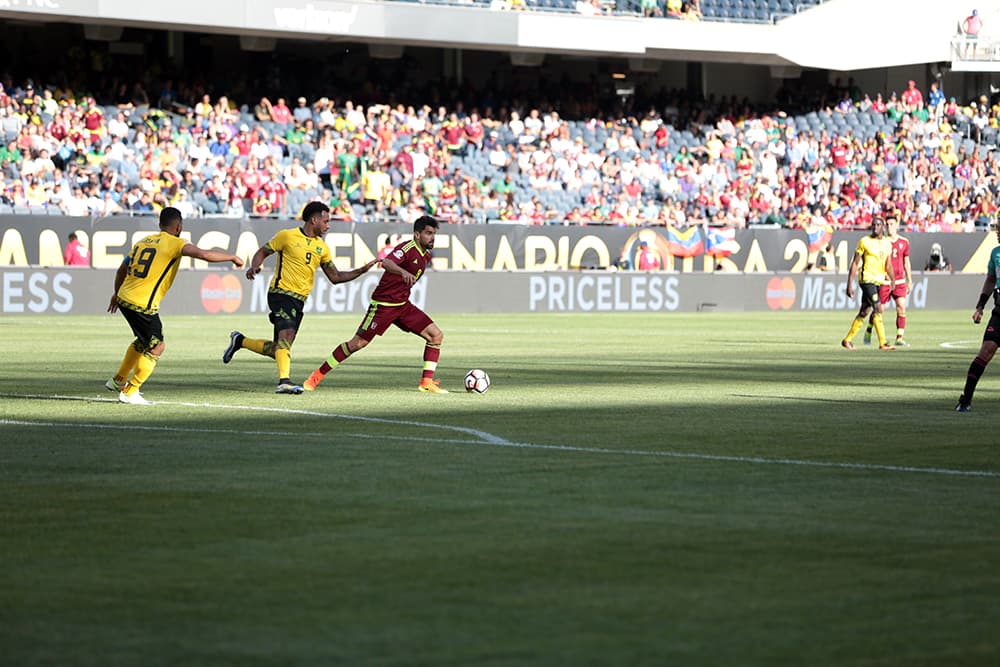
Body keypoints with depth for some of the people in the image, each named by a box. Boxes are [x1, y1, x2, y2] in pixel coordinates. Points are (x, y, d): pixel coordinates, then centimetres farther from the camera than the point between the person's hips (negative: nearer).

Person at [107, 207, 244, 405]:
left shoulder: (143, 242, 14)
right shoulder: (174, 243, -8)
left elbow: (121, 270, 22)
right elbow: (205, 254, -19)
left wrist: (117, 294, 38)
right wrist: (232, 257, -4)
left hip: (124, 298, 8)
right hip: (143, 305, -8)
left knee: (143, 341, 28)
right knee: (156, 347, 7)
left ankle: (118, 381, 37)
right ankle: (129, 392, 9)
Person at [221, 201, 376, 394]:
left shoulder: (322, 247, 14)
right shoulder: (287, 236, -2)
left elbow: (335, 277, 17)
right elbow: (263, 252, 5)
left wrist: (361, 270, 7)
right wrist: (254, 266, -16)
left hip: (299, 300, 7)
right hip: (281, 292, -7)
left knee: (277, 349, 8)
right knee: (286, 334, -27)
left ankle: (240, 341, 30)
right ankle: (284, 380, -34)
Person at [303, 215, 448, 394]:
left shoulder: (426, 255, 9)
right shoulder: (408, 248, -18)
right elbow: (386, 263, -39)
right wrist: (403, 272, -56)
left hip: (403, 305, 8)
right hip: (383, 304, -8)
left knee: (436, 336, -5)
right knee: (358, 343, -5)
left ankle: (427, 382, -1)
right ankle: (317, 375, 8)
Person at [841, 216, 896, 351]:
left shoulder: (886, 244, 11)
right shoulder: (864, 241, -6)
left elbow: (888, 266, 15)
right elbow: (855, 263, -5)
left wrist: (893, 281, 1)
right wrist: (849, 285, -9)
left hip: (878, 281, 6)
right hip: (867, 279, -6)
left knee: (864, 312, 8)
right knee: (878, 308, -15)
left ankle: (847, 340, 19)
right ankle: (882, 343, -14)